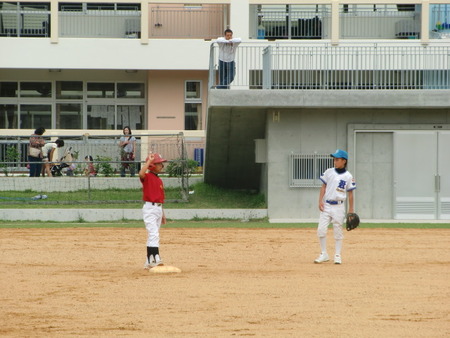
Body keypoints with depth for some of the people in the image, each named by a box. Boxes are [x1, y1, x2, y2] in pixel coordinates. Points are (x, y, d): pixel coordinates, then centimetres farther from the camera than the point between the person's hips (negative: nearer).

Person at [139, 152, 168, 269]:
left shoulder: (159, 180, 15)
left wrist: (163, 214, 20)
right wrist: (149, 161, -25)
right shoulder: (147, 177, -8)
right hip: (149, 208, -9)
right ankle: (156, 259, -27)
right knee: (154, 234, -19)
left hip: (158, 209, 9)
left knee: (153, 236, 11)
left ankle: (149, 262, 15)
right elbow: (141, 174, -34)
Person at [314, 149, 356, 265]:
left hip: (339, 206, -2)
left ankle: (337, 255, 10)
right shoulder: (329, 172, 4)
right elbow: (324, 187, 7)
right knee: (321, 229, -4)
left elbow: (350, 193, 3)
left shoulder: (348, 176, -1)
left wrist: (351, 209, 1)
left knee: (338, 231, 2)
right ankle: (324, 254, 7)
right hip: (326, 205, 2)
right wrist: (320, 201, -4)